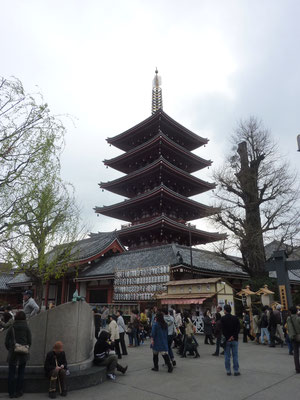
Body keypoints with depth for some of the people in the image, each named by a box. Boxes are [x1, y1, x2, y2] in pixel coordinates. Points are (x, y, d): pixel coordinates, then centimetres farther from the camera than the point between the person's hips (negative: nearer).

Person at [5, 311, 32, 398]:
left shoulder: (11, 328, -3)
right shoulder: (26, 328, -4)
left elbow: (6, 342, 0)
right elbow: (29, 342, -2)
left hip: (13, 354, 0)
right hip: (23, 354, 0)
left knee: (11, 373, 12)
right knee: (21, 373, 13)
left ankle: (11, 393, 16)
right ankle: (18, 392, 18)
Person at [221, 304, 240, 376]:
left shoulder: (222, 319, -7)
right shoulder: (235, 318, -1)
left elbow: (223, 330, -11)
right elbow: (238, 328, -5)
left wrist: (228, 338, -7)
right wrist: (233, 336, -7)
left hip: (227, 340, -1)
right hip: (235, 340, 1)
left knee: (227, 356, 8)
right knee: (235, 356, 8)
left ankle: (228, 371, 13)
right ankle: (236, 371, 10)